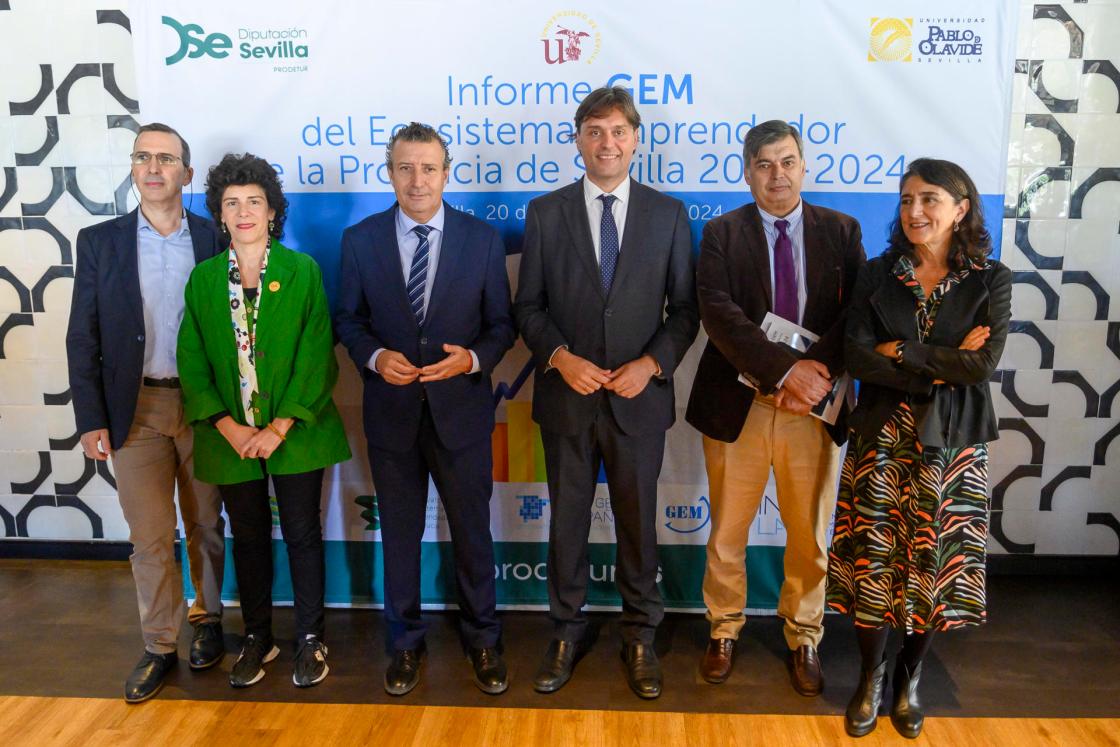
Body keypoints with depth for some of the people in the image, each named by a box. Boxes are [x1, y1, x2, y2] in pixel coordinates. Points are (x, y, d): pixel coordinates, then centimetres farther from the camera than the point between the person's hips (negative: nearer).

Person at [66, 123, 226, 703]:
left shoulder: (215, 240, 0)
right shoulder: (99, 242, 2)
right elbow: (82, 338, 1)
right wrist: (91, 420, -4)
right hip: (136, 409, 0)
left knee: (206, 526, 13)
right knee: (149, 537, 5)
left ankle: (207, 617, 34)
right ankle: (159, 645, 21)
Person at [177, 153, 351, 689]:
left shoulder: (302, 271, -3)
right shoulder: (203, 279, 5)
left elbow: (317, 358, -8)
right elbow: (192, 363, 2)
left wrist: (278, 429, -14)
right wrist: (229, 428, -10)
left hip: (296, 430, -2)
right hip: (232, 436, 2)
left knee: (303, 534, 6)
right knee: (248, 538, 13)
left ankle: (309, 639, 22)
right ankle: (257, 637, 31)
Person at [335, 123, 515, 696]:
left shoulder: (483, 239, -3)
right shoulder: (360, 240, -1)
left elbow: (501, 323, 0)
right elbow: (349, 319, 5)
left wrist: (473, 358, -19)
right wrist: (374, 356, -15)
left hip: (460, 409, -1)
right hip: (391, 412, 1)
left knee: (472, 530, 12)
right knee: (399, 532, 15)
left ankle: (482, 638, 33)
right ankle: (405, 641, 35)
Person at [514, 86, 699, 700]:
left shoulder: (668, 213, 3)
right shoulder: (545, 212, 2)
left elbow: (685, 308, 3)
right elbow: (528, 305, 3)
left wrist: (652, 363, -12)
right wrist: (560, 357, -14)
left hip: (639, 395, 0)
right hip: (566, 394, 0)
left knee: (638, 521, 11)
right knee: (567, 517, 12)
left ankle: (639, 636, 30)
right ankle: (567, 632, 31)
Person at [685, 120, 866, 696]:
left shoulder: (840, 231, 6)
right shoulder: (722, 233, 0)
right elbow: (718, 312, -14)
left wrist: (817, 370, -18)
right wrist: (785, 368, -23)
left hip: (814, 407, 1)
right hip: (738, 405, -1)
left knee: (810, 535, 13)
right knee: (727, 530, 12)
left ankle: (803, 638, 33)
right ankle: (724, 630, 33)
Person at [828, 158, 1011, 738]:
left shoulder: (990, 281, 0)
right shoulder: (878, 274, 2)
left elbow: (983, 364, -12)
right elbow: (858, 357, -9)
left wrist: (900, 353, -13)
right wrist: (944, 366, -13)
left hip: (951, 443, 0)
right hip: (882, 438, 1)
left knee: (934, 560, 7)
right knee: (874, 558, 3)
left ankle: (910, 675, 30)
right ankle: (871, 674, 25)